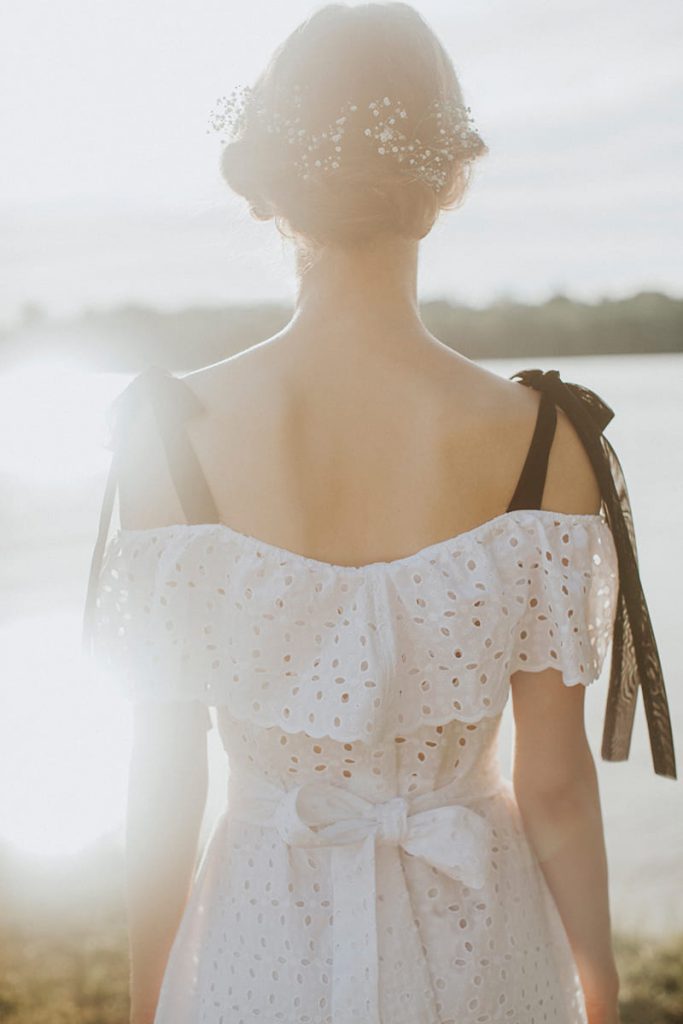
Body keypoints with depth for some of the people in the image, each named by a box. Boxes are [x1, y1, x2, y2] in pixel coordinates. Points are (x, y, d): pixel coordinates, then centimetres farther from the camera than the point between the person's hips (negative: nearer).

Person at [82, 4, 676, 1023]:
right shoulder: (538, 443, -18)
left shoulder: (174, 434, -17)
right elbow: (554, 776, -11)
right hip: (470, 934, 0)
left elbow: (167, 766, -9)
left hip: (265, 938, 0)